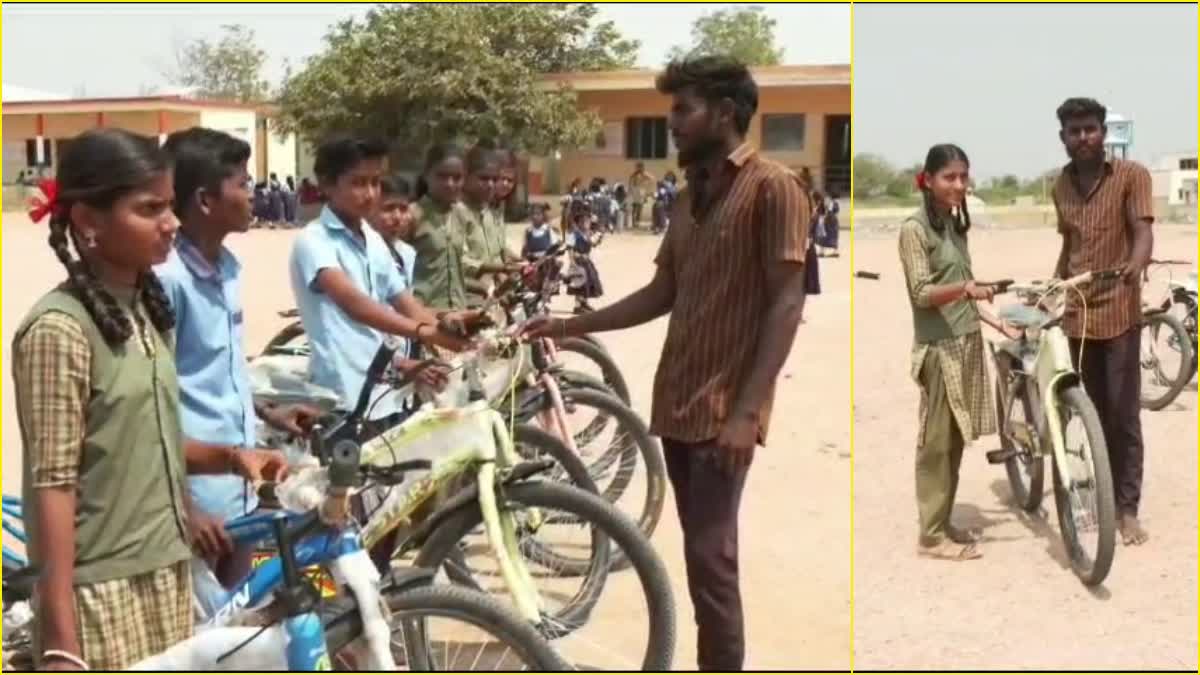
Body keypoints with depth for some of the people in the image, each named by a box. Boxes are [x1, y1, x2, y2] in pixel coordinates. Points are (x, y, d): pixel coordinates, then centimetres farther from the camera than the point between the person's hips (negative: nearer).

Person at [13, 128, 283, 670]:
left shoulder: (147, 308, 7)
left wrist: (228, 457, -3)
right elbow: (53, 486, -18)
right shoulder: (58, 329, -16)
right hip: (102, 592, -7)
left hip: (165, 573, 7)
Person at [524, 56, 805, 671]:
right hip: (677, 402, 7)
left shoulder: (773, 187, -8)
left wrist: (747, 409, -19)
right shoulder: (690, 195, 16)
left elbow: (786, 304, -13)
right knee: (702, 551, 12)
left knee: (709, 555, -9)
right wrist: (570, 325, 11)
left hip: (725, 409, -7)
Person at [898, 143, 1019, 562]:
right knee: (936, 442, -3)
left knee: (955, 441, 10)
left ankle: (943, 525, 20)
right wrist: (966, 288, -34)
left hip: (967, 343, 8)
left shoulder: (956, 225, 15)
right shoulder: (914, 228, -9)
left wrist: (999, 324, 12)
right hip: (938, 347, -7)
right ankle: (931, 536, 4)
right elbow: (922, 293, -18)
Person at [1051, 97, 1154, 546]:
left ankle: (1127, 509, 9)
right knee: (1093, 414, 11)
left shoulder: (1132, 175, -5)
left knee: (1123, 415, 0)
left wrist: (1133, 268, -36)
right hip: (1076, 313, 4)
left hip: (1119, 312, -4)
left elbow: (1143, 232, -16)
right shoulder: (1061, 185, 10)